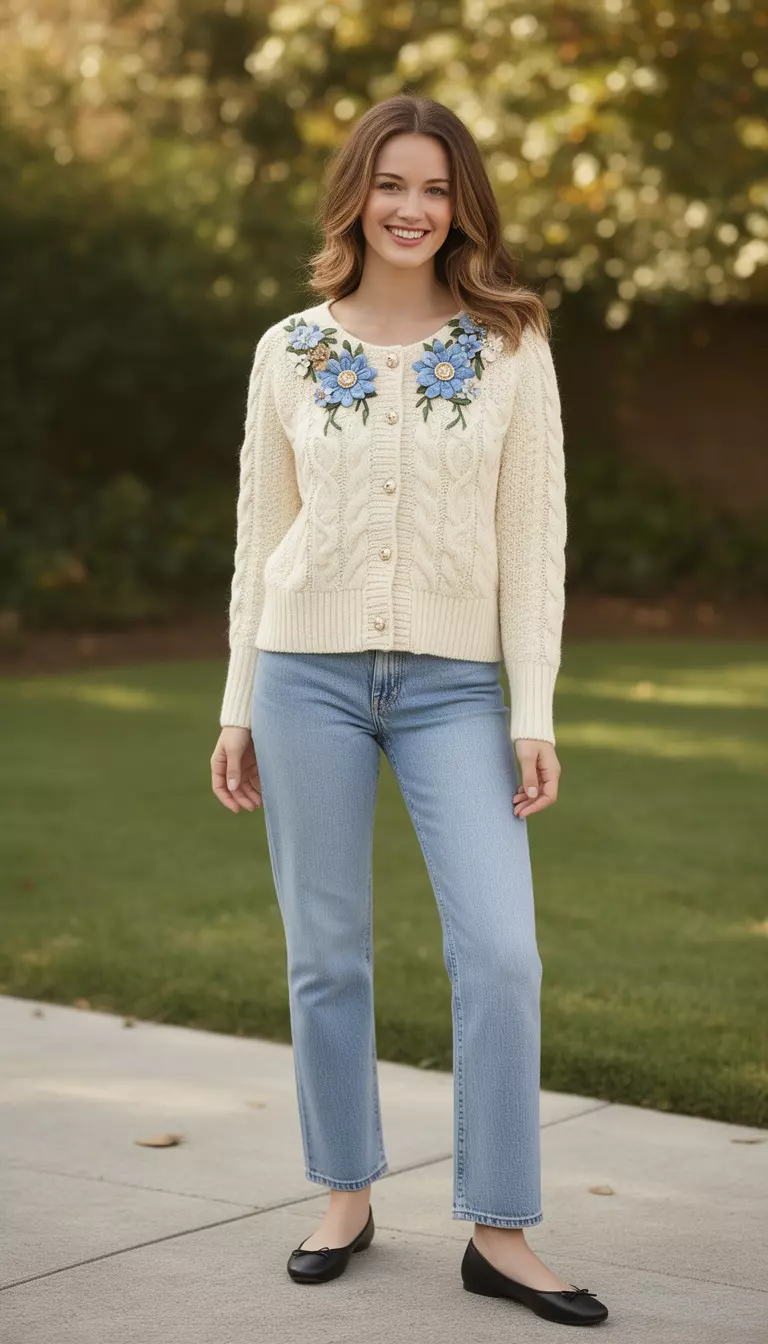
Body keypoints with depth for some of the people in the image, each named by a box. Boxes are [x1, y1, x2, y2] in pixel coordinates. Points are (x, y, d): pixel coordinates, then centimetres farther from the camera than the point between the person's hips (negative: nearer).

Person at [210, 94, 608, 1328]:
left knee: (501, 953, -9)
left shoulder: (511, 347, 2)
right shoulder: (290, 349, 5)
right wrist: (238, 707, 7)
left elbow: (532, 535, 0)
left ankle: (499, 1233, 2)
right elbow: (261, 533, 9)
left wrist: (535, 713, -6)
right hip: (309, 668, 1)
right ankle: (347, 1197, 23)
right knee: (326, 952, 6)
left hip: (454, 682, -1)